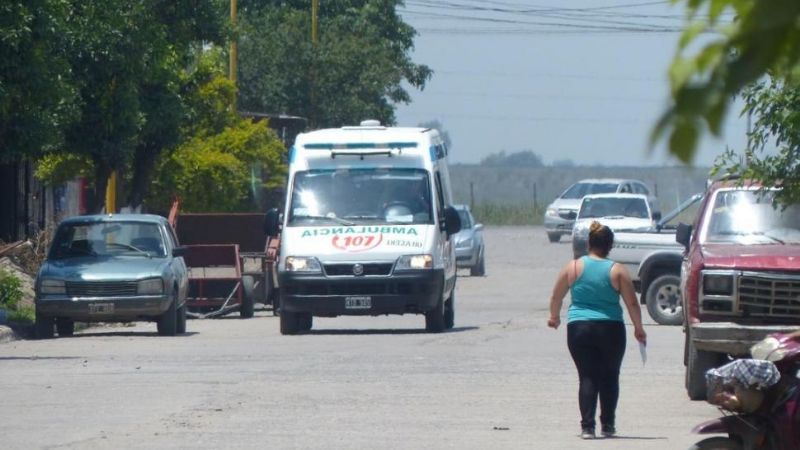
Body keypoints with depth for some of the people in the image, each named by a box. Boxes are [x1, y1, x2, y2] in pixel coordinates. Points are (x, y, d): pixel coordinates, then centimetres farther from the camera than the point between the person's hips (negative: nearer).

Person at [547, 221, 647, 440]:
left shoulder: (574, 267, 0)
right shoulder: (617, 271, -4)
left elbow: (556, 297, 9)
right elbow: (632, 303, -2)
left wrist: (554, 317, 27)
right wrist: (638, 329, 11)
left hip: (578, 329, 1)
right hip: (610, 329, -1)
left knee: (587, 377, 2)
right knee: (609, 377, 12)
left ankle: (587, 426, -7)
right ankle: (607, 425, 15)